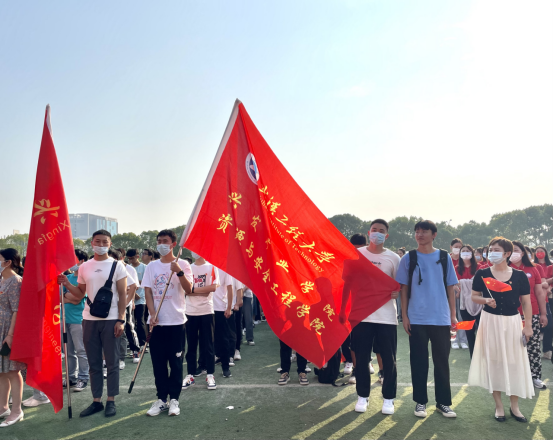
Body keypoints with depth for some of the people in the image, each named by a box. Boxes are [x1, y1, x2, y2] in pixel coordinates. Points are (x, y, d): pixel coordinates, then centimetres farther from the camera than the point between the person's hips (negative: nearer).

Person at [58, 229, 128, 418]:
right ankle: (96, 401, 20)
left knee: (112, 363, 4)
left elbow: (122, 295, -4)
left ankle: (111, 401, 14)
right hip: (89, 320, 4)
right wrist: (66, 284, -4)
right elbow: (80, 294, 14)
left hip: (111, 320, -3)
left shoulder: (117, 266, -3)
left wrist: (121, 320, -11)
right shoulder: (84, 267, 7)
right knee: (94, 364, 10)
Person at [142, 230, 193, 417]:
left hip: (176, 321, -3)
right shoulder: (152, 266, 8)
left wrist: (179, 272, -26)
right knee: (158, 362, 8)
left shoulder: (182, 264, -1)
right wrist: (152, 314, -8)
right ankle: (161, 399, 19)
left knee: (175, 362, 3)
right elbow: (148, 291, 5)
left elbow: (188, 290, -11)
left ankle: (174, 399, 14)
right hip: (156, 322, 3)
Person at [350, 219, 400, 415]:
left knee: (388, 359, 5)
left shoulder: (393, 258, 3)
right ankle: (363, 396, 23)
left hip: (387, 315, 0)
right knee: (361, 358, 7)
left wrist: (397, 293, -15)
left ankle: (388, 398, 21)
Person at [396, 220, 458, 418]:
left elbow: (450, 288, 7)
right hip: (417, 319, -1)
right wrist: (404, 316, -2)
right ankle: (420, 401, 18)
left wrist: (453, 315, 3)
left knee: (442, 361, 8)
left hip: (441, 318, 1)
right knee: (419, 361, 6)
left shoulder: (444, 257, 4)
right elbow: (404, 288, 3)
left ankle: (443, 402, 20)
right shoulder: (408, 258, 2)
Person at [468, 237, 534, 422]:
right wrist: (486, 300, -17)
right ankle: (499, 406, 20)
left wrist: (528, 325, -4)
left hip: (512, 322, 1)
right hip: (490, 321, -1)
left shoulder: (519, 275, -2)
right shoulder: (482, 273, -4)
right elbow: (474, 297, 3)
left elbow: (526, 302, 1)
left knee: (515, 362, 5)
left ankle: (514, 406, 21)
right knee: (494, 361, 6)